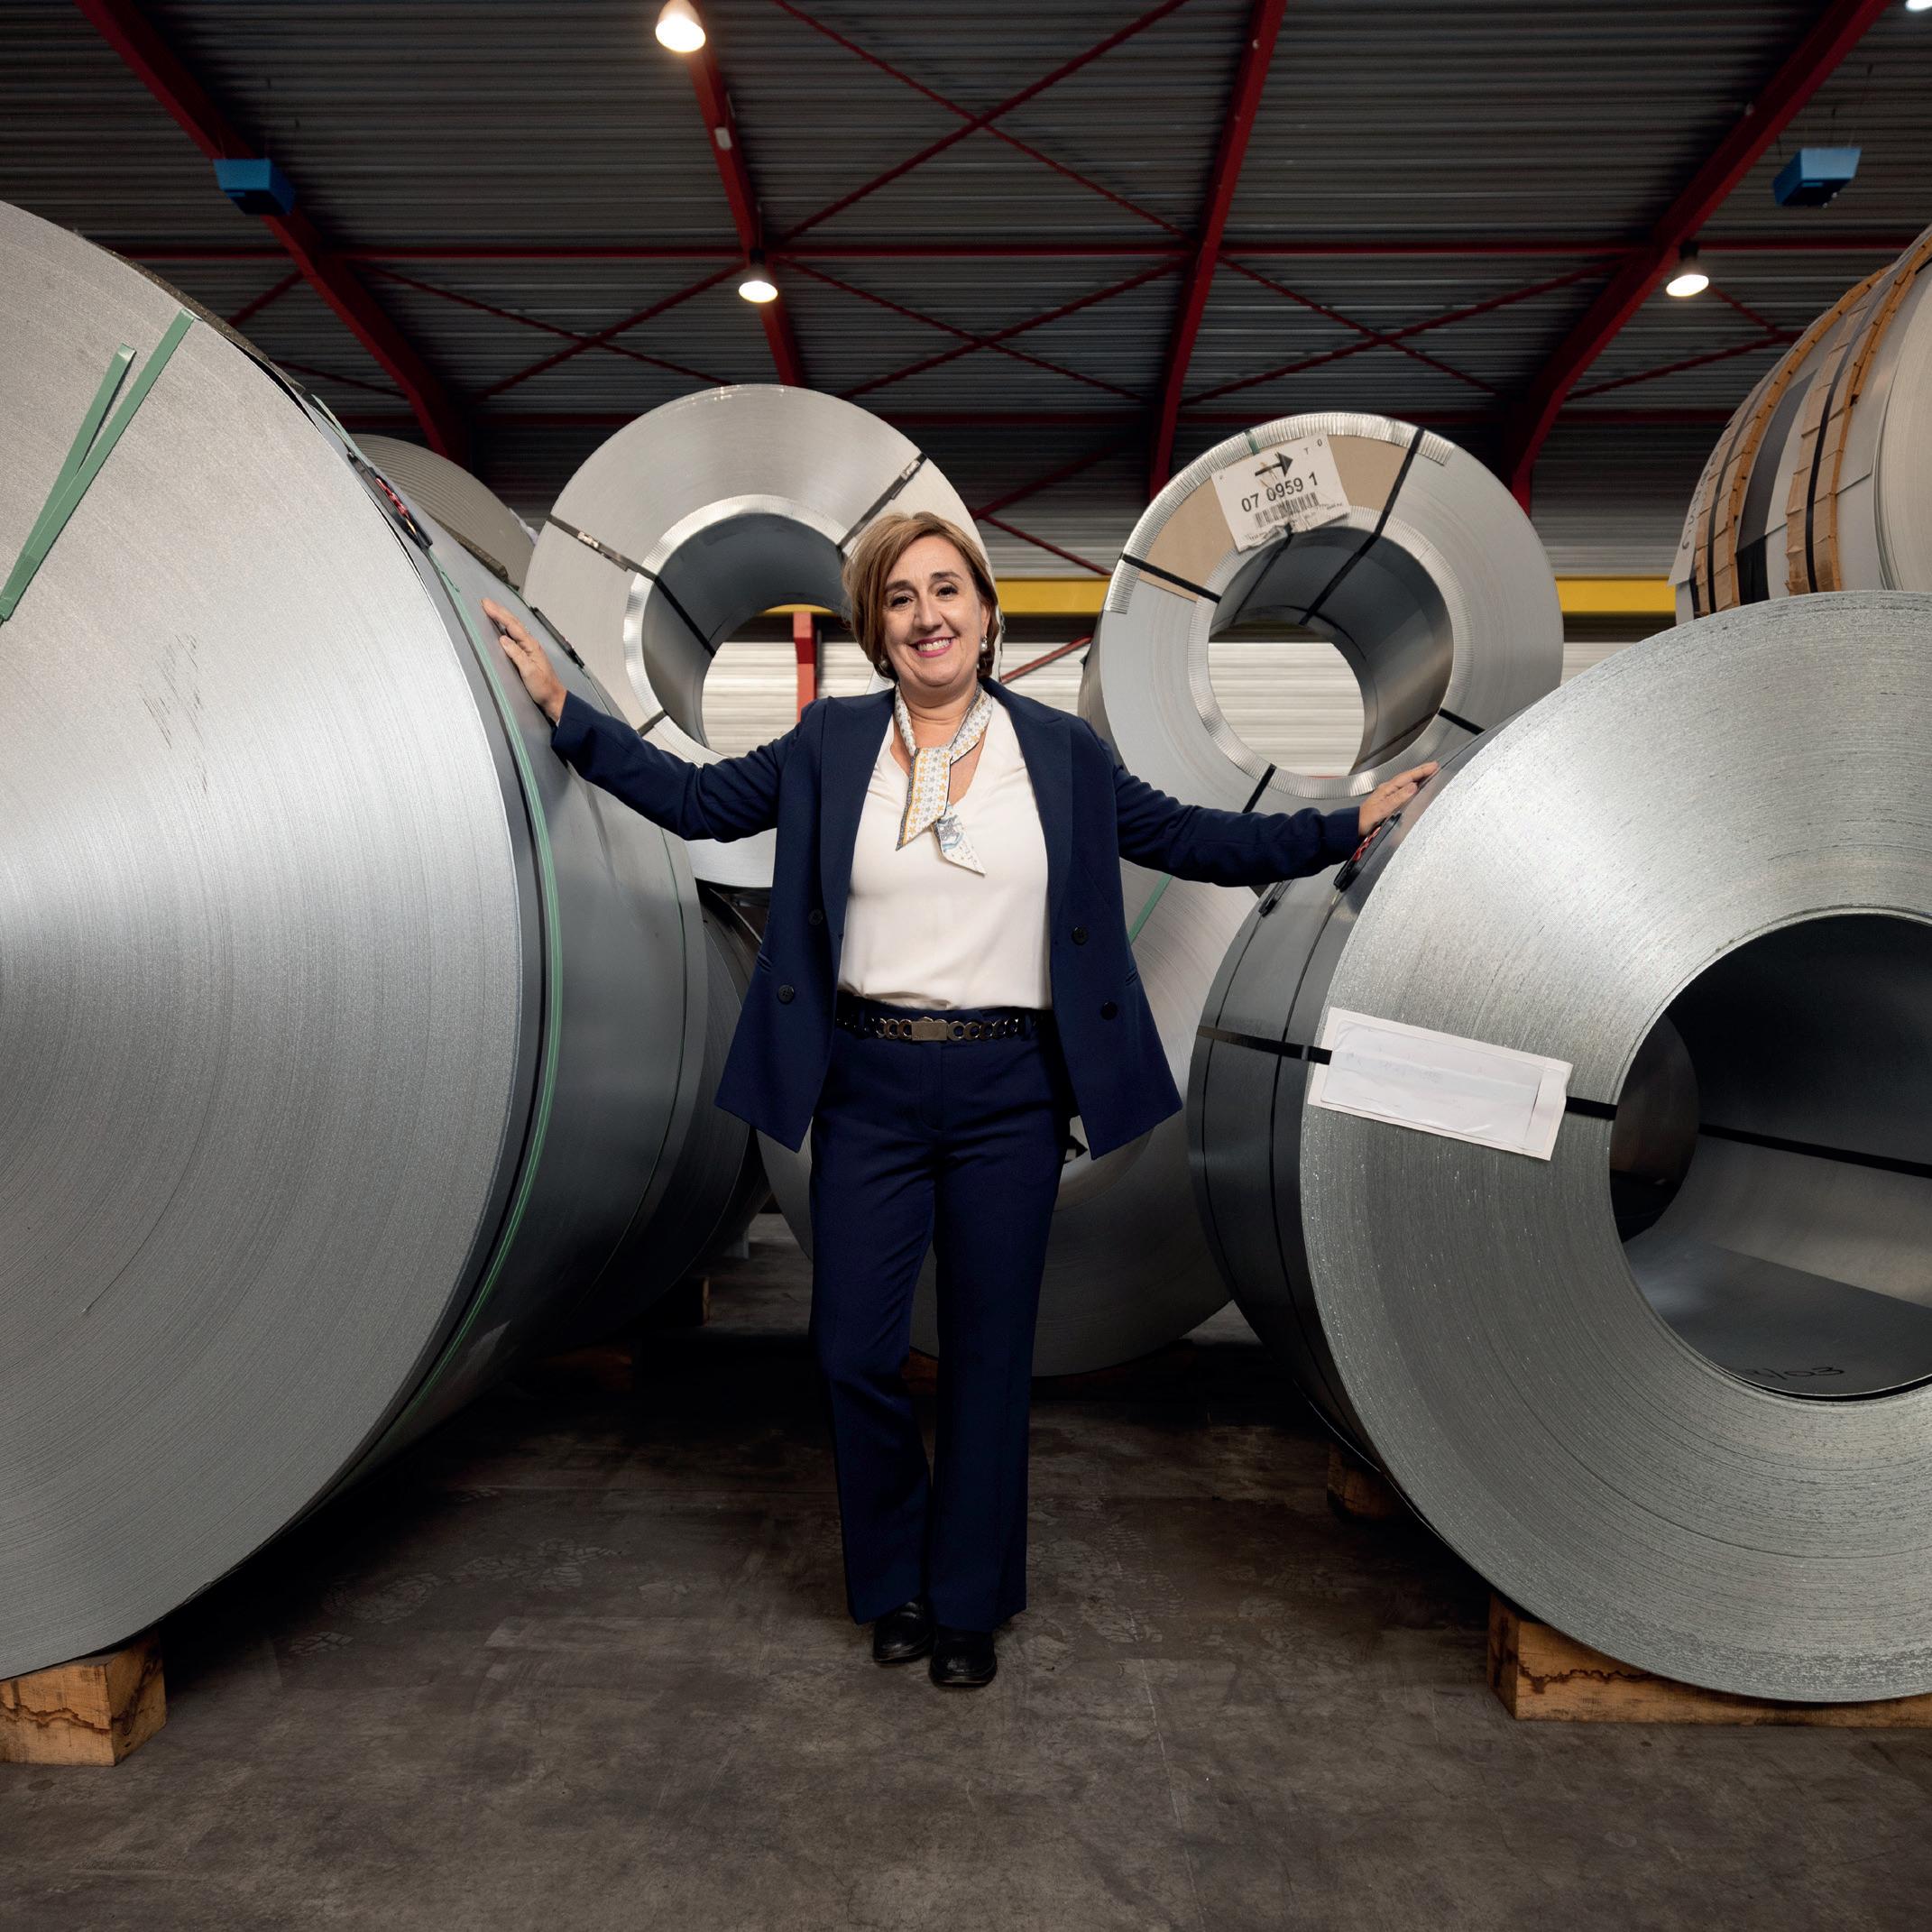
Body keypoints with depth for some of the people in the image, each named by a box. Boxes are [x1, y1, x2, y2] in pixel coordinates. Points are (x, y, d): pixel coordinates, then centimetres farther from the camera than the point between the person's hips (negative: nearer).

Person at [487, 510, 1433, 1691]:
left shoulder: (1062, 751, 4)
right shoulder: (831, 744, 5)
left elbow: (1192, 840, 9)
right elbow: (699, 799, 9)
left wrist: (1347, 826, 5)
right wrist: (564, 708, 5)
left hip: (1009, 1094, 0)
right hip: (869, 1088, 1)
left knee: (989, 1353, 10)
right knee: (856, 1350, 6)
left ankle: (972, 1602, 32)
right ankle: (897, 1584, 34)